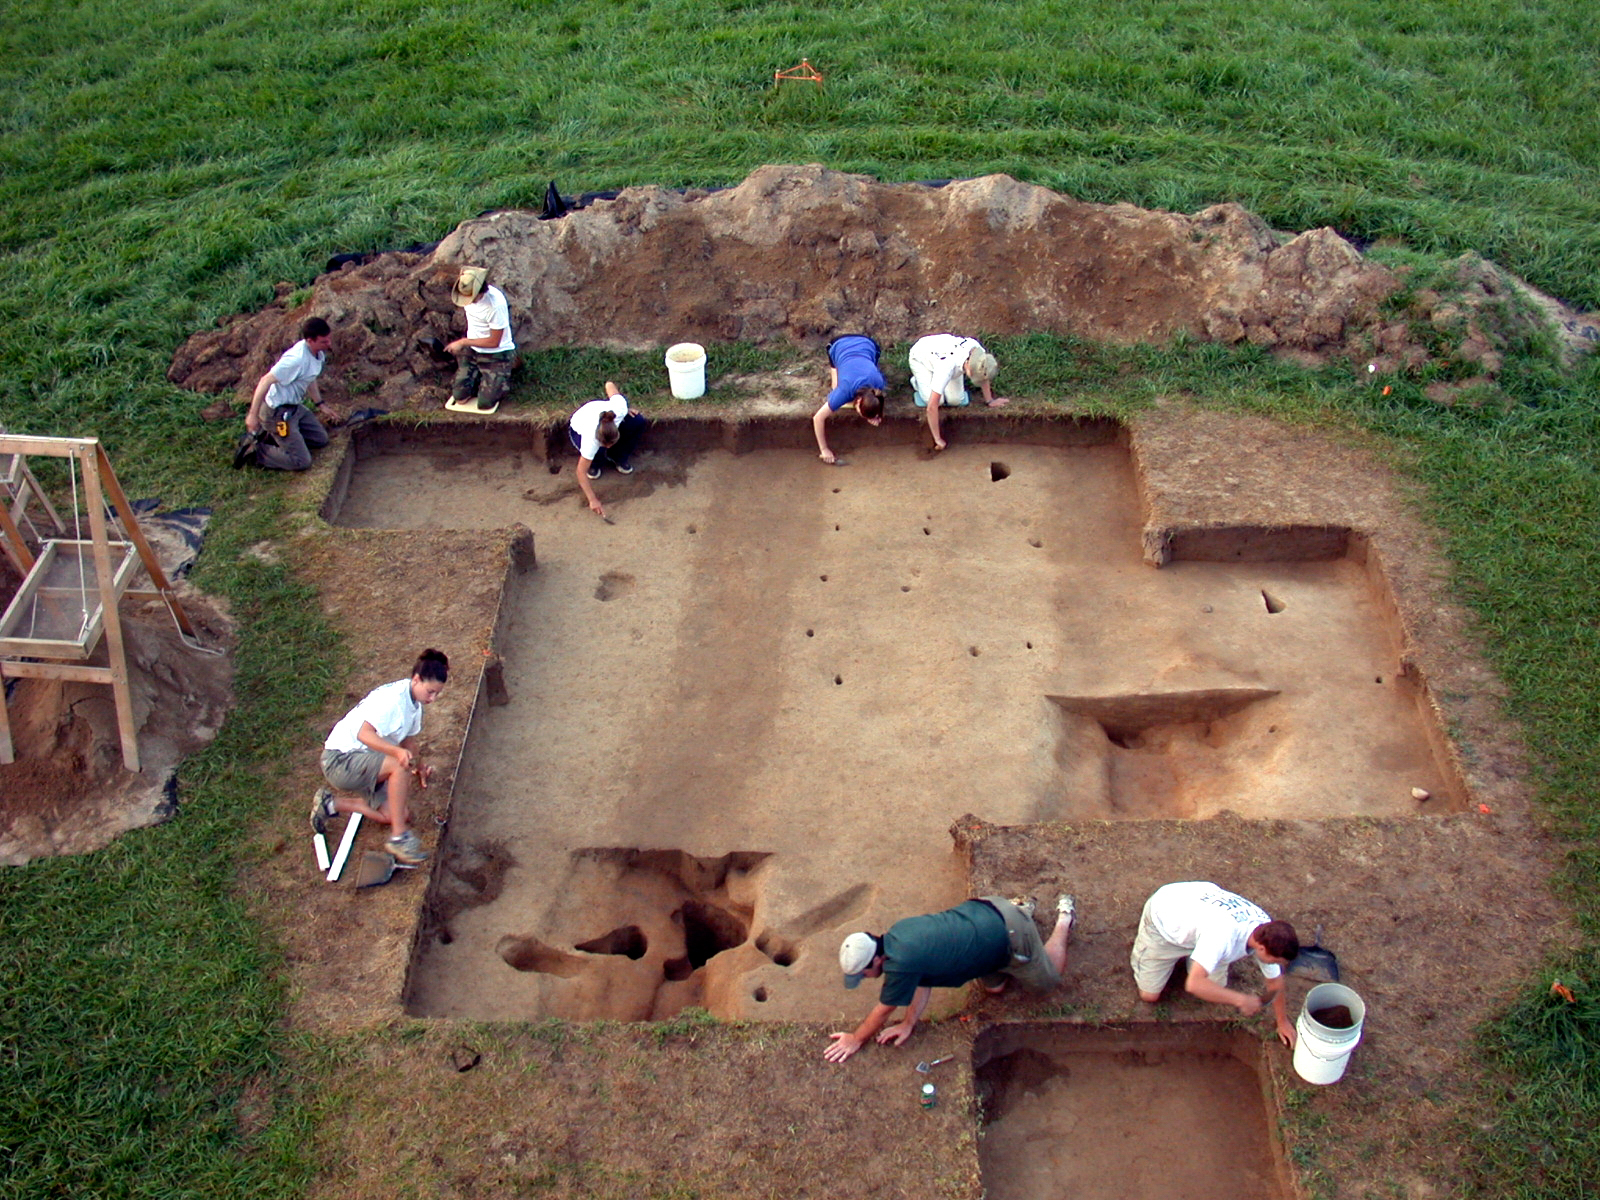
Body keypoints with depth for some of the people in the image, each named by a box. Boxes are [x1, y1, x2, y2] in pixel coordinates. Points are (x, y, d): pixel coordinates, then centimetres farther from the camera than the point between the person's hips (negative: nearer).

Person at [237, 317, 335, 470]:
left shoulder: (319, 353, -2)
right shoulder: (296, 359, -31)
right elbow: (265, 381, -29)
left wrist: (319, 404, 20)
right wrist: (253, 415, -28)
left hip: (295, 407, 9)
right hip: (278, 412, -9)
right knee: (301, 462, -10)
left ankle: (269, 436, 20)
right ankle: (253, 450, 2)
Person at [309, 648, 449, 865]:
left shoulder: (414, 702, 7)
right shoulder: (393, 698, -23)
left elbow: (408, 741, 15)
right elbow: (364, 733, -34)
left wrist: (420, 767, 3)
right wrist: (397, 751, -46)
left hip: (364, 763, 10)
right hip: (341, 760, -10)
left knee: (400, 814, -1)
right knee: (400, 765, -32)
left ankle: (331, 804, 15)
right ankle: (398, 837, -25)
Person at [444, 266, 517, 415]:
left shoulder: (495, 304, -31)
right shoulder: (468, 293, -10)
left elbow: (494, 341, -23)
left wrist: (463, 342, -20)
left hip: (496, 355, -6)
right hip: (472, 351, 6)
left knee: (484, 404, -7)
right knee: (460, 398, 0)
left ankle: (501, 379, 20)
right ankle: (479, 377, 27)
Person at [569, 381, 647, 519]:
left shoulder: (619, 407, -40)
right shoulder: (591, 440, -45)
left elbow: (609, 384, -19)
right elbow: (581, 472, -36)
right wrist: (593, 500, -40)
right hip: (578, 429, -4)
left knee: (639, 422, -20)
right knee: (598, 453, -36)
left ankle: (619, 458, 3)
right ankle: (593, 465, 3)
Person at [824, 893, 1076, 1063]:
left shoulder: (900, 964, -30)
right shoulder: (896, 933, -8)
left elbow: (884, 1009, -14)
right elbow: (923, 981, 4)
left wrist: (856, 1039, -2)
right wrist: (909, 1023, 3)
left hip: (1011, 936, -6)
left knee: (1047, 981, 20)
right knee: (995, 988, 29)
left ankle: (1064, 915, 32)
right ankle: (1021, 908, 33)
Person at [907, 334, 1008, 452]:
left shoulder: (977, 349, -33)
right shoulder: (947, 367, -48)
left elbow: (983, 375, -7)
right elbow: (932, 406, -43)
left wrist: (989, 400, -2)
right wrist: (937, 439, -35)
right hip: (920, 357, -4)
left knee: (955, 400, -11)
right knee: (934, 399, -20)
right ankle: (918, 382, 11)